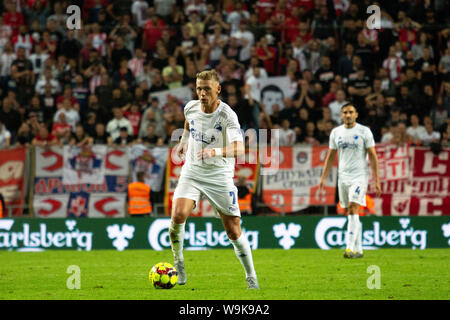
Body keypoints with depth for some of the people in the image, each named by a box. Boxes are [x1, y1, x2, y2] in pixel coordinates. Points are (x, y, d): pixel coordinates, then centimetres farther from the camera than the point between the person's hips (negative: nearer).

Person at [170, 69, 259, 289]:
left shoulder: (227, 115, -19)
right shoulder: (191, 108, -3)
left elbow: (239, 148, -35)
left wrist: (215, 152, -49)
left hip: (220, 177, -3)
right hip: (192, 173, 3)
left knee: (234, 231, -2)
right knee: (178, 216, -21)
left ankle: (251, 276, 17)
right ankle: (178, 261, 1)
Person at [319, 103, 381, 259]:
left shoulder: (364, 132, -3)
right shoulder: (336, 132, 10)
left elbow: (373, 156, -3)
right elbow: (330, 156, 16)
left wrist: (376, 181, -8)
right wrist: (323, 178, 9)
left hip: (359, 176, -5)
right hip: (343, 177, 5)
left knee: (353, 209, -17)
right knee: (350, 213, 6)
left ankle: (351, 248, -22)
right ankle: (358, 249, 12)